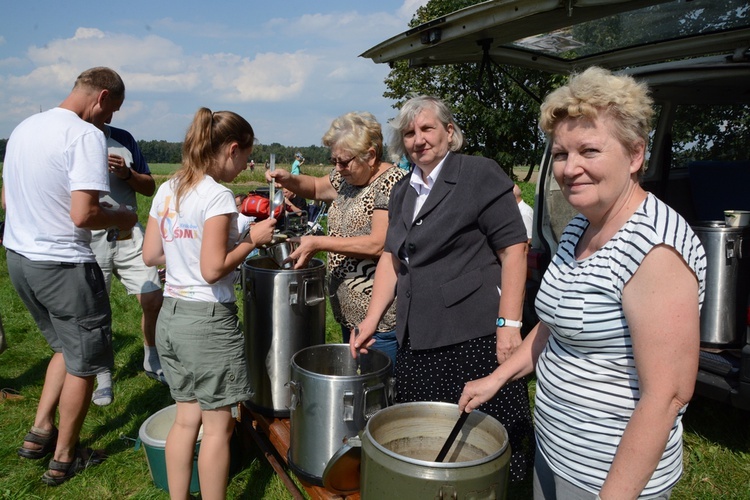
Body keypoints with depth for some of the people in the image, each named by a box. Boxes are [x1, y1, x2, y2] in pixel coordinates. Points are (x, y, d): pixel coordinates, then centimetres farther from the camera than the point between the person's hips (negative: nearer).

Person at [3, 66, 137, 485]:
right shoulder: (87, 136, -18)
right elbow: (83, 215, -26)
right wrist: (121, 219, -8)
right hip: (63, 266, -8)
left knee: (67, 347, 26)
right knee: (83, 362, 10)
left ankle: (40, 433, 30)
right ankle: (64, 459, 23)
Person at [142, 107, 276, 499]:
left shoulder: (166, 190, 8)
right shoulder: (217, 195, -16)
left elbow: (150, 255, 12)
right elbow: (213, 269, -21)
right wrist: (252, 239, -9)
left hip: (170, 316, 8)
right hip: (208, 320, -8)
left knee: (186, 418, 18)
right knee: (218, 424, 7)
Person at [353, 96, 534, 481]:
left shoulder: (481, 175, -4)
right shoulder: (403, 191, 16)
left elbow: (513, 250, -9)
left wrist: (509, 325, -15)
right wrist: (371, 321, 11)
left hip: (474, 337, -6)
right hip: (417, 340, 6)